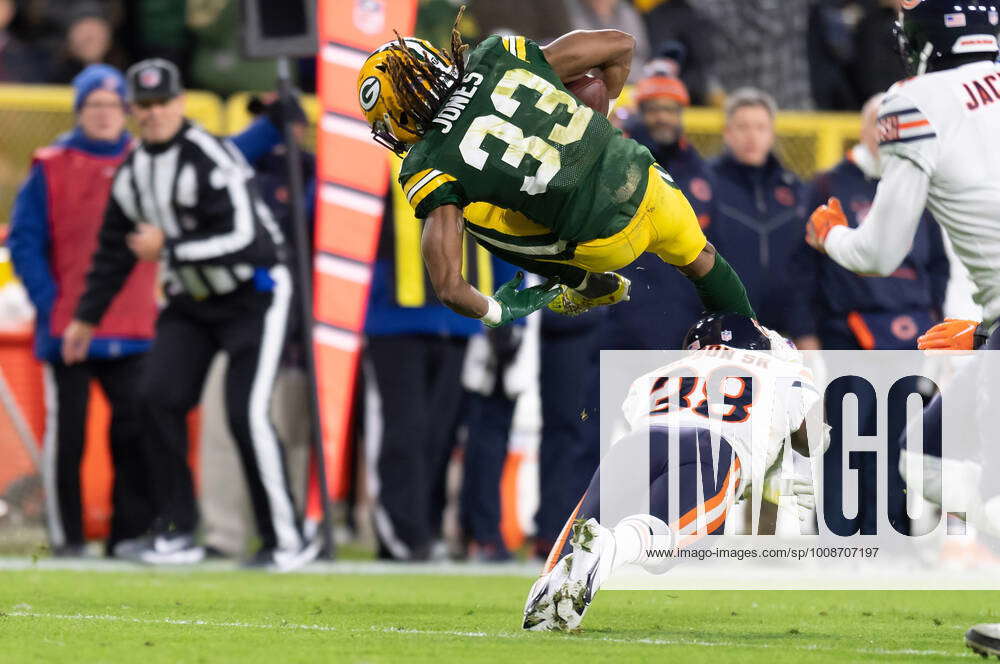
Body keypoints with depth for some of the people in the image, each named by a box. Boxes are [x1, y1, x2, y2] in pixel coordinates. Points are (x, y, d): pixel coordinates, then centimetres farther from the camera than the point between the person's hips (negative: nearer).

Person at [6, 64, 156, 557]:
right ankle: (65, 535, 6)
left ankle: (132, 532, 6)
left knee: (135, 429, 0)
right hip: (67, 327, -3)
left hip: (132, 329, 3)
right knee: (66, 430, 0)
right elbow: (24, 241, -3)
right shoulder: (51, 168, 0)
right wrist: (48, 302, -10)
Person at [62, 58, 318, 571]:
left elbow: (242, 238, -28)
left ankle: (286, 540, -5)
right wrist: (87, 317, 17)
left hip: (253, 293, -7)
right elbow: (115, 248, 15)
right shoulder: (132, 173, 3)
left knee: (246, 413, -15)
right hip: (191, 299, 7)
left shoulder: (211, 158, -21)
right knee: (159, 396, -8)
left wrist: (169, 247, -24)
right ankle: (176, 534, -1)